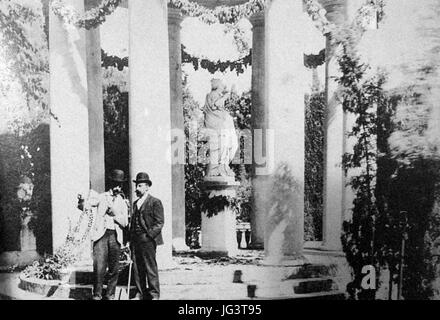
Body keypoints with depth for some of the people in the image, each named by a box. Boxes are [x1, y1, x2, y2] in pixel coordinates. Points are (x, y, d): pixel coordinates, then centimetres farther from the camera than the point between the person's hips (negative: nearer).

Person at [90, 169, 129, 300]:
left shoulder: (123, 202, 16)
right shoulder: (102, 197, 11)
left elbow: (124, 223, 6)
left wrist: (114, 214, -6)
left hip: (115, 236, 2)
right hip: (101, 234, -2)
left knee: (114, 269, 2)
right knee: (99, 267, -10)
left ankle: (110, 295, 14)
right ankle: (97, 295, 2)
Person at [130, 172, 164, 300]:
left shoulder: (155, 202, -2)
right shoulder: (135, 203, 19)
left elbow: (159, 223, -7)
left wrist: (148, 235, -15)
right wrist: (131, 238, 12)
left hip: (148, 241, -7)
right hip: (135, 241, 7)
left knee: (150, 269, -3)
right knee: (137, 269, 8)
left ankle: (154, 295, 5)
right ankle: (140, 293, 18)